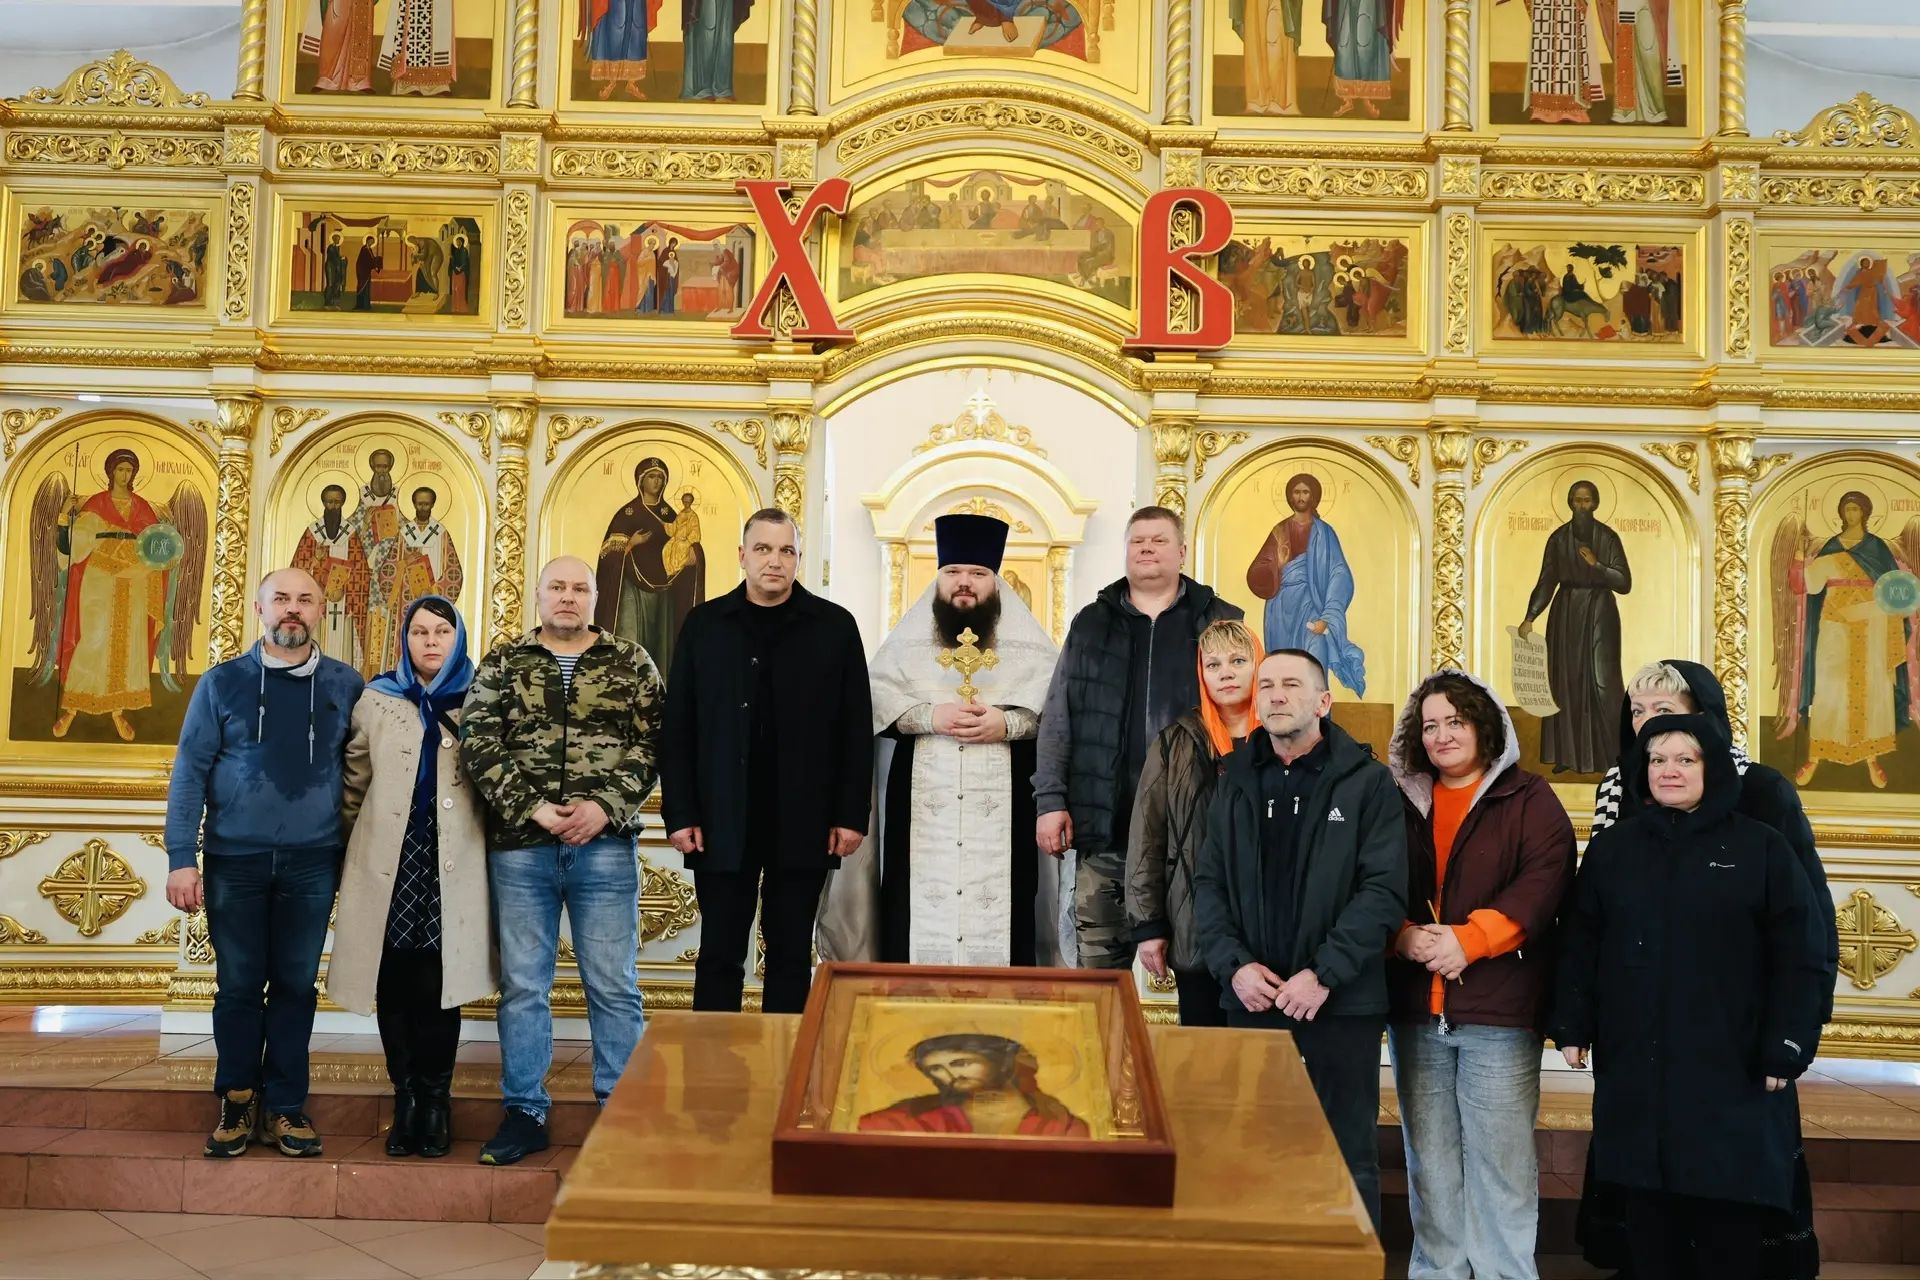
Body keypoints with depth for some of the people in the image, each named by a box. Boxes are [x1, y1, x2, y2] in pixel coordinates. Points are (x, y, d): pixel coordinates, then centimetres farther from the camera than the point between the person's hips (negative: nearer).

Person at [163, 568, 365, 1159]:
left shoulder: (345, 685, 4)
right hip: (235, 860, 0)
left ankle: (285, 1105, 16)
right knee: (238, 986, 7)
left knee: (296, 985, 6)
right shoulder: (223, 682, 2)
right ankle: (237, 1102, 19)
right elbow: (189, 773, 0)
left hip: (311, 864, 0)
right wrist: (181, 859, -7)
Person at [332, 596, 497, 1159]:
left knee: (437, 984, -5)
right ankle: (405, 1098, 12)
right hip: (389, 862, 1)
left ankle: (435, 1100, 8)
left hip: (453, 867, -1)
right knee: (394, 985, 2)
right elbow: (355, 782, 11)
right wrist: (351, 850, 9)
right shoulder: (377, 700, 11)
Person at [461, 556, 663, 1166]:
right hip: (519, 846, 1)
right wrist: (532, 810, -12)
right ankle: (524, 1115, 17)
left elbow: (649, 745, 0)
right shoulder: (501, 665, 8)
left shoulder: (632, 664, 7)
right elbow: (480, 745, -1)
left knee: (613, 986, 3)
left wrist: (606, 807, -13)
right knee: (522, 985, 7)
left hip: (605, 845, -1)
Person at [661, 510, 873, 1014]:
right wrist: (680, 815, -4)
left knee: (792, 957, 8)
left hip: (803, 825, 0)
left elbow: (855, 731, 2)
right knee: (719, 956, 6)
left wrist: (852, 816, -3)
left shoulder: (834, 626, 2)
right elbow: (677, 729, 3)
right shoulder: (705, 624, 5)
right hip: (722, 824, 0)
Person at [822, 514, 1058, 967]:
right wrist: (930, 716, -13)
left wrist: (1007, 724, -16)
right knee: (919, 910, -3)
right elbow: (874, 699, 1)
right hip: (922, 809, 1)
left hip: (1003, 810, 0)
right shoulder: (907, 639, 12)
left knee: (1000, 912, -4)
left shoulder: (1029, 643, 10)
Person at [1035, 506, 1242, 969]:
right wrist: (1050, 800, 1)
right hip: (1105, 823, 2)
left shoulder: (1220, 623, 7)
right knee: (1100, 960, 7)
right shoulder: (1091, 625, 12)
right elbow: (1057, 720, 10)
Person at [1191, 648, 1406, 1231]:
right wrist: (1235, 965, -9)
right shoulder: (1236, 781, 9)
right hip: (1250, 1000, 4)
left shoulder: (1367, 782, -3)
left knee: (1349, 1157, 6)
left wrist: (1323, 974, -18)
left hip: (1342, 1002, -3)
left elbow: (1385, 890, -10)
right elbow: (1208, 883, 6)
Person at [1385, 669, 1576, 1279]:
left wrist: (1469, 939, -19)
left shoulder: (1529, 798, 2)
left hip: (1499, 1007, -4)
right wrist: (1403, 935, -13)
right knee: (1429, 1155, 10)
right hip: (1414, 1007, 4)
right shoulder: (1403, 804, 13)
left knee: (1501, 1155, -2)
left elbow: (1545, 880, -11)